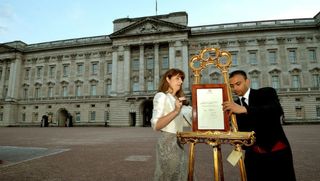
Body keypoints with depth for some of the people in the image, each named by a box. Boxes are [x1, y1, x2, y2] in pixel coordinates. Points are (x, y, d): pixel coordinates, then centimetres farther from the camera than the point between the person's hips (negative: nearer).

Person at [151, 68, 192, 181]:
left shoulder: (176, 99, 18)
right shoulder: (161, 96, -9)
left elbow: (179, 123, 14)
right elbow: (156, 125, -20)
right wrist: (175, 111, -26)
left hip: (178, 143, 8)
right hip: (168, 143, -8)